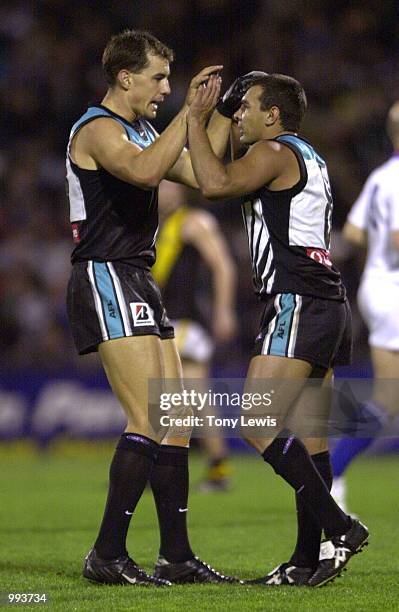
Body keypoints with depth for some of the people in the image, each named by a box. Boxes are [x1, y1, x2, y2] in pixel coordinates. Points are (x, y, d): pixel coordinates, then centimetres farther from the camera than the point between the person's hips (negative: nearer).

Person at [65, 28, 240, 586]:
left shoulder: (142, 132, 20)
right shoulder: (98, 129, -10)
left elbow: (201, 176, 24)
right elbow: (143, 170, -31)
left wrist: (223, 116, 16)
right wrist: (190, 111, -27)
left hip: (139, 283, 10)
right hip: (105, 278, -10)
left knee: (175, 420, 6)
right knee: (151, 419, -16)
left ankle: (177, 556, 9)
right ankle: (108, 556, -14)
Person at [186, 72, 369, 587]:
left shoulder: (274, 152, -6)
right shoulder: (308, 158, 24)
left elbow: (215, 183, -22)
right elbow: (239, 187, 39)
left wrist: (196, 120, -10)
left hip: (298, 303, -10)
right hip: (327, 307, 10)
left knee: (259, 425, -15)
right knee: (309, 438, 8)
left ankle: (339, 527, -19)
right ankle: (308, 560, 7)